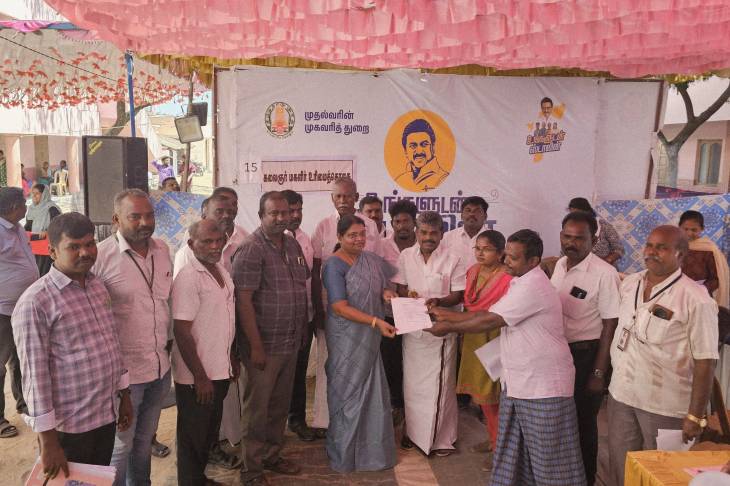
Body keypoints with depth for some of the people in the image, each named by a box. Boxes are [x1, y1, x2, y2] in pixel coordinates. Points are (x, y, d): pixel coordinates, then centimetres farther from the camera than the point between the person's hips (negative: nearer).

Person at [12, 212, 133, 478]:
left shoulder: (98, 286, 5)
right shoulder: (35, 302, -17)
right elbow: (35, 373, -17)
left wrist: (124, 395, 13)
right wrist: (48, 441, -16)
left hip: (106, 416, 7)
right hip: (68, 427, -6)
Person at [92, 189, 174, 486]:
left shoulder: (162, 249, 3)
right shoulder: (101, 256, -17)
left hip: (161, 367, 6)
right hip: (123, 370, -6)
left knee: (145, 439, 23)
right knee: (120, 447, 12)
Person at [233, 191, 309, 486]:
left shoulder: (293, 245, 7)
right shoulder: (251, 250, -15)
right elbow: (243, 300, -18)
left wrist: (302, 333, 14)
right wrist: (256, 346, -20)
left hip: (291, 342, 7)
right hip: (264, 345, -7)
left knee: (280, 405, 19)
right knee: (258, 408, 7)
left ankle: (272, 455, 36)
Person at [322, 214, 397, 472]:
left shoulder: (371, 260, 5)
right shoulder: (334, 266, -14)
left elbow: (382, 286, 21)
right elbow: (340, 307, -22)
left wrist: (387, 292, -4)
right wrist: (377, 321, -29)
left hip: (370, 339, 6)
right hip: (346, 338, -6)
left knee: (372, 394, 11)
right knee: (348, 393, 6)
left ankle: (371, 449, 27)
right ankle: (344, 453, 24)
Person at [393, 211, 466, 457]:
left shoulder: (453, 259, -8)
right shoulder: (406, 256, 3)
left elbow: (459, 295, -8)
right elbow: (399, 286, 8)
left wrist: (439, 302, -26)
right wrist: (407, 294, -14)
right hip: (412, 327, 4)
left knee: (440, 384, 3)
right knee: (412, 382, 14)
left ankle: (442, 438, 19)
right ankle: (413, 430, 32)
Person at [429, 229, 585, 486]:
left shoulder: (532, 287, -22)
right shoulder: (522, 282, 11)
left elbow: (489, 321, -21)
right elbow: (488, 312, 11)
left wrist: (448, 327, -11)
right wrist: (446, 314, 5)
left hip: (543, 385, -10)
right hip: (518, 381, 10)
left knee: (549, 455, 4)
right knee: (511, 451, 18)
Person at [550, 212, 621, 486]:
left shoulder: (605, 274, -18)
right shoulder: (559, 265, 3)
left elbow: (610, 326, -16)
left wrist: (599, 373, -15)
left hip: (584, 355, -6)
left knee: (582, 421, 9)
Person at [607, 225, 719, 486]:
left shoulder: (696, 299, -15)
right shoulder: (629, 283, 4)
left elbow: (705, 362, -14)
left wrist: (695, 416, -14)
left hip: (665, 406, -5)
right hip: (620, 395, 6)